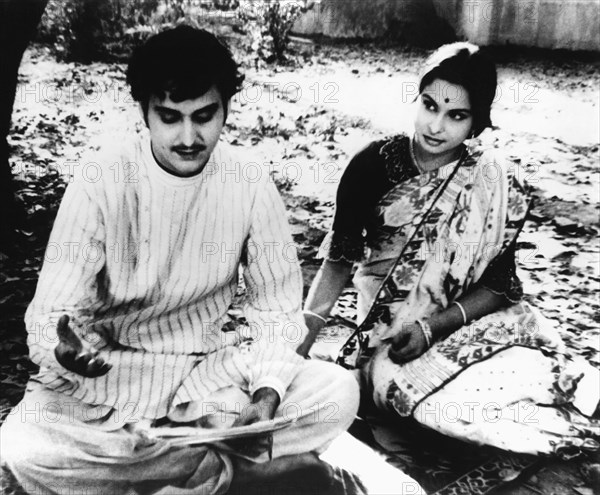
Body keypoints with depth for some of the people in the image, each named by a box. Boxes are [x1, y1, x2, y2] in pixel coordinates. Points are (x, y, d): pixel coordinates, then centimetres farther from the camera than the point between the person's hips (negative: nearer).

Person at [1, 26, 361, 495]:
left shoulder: (251, 185, -9)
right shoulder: (100, 182, -14)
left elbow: (276, 308, -4)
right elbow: (50, 315, -15)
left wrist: (266, 395, -22)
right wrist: (66, 349, -40)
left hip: (213, 366, 2)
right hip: (113, 370, -1)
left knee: (339, 392, -17)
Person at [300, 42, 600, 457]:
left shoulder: (501, 186, -5)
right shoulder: (374, 164, -5)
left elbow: (498, 284, -2)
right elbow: (340, 258, -1)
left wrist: (433, 325, -18)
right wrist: (302, 337, -14)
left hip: (466, 320, 1)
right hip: (388, 329, 0)